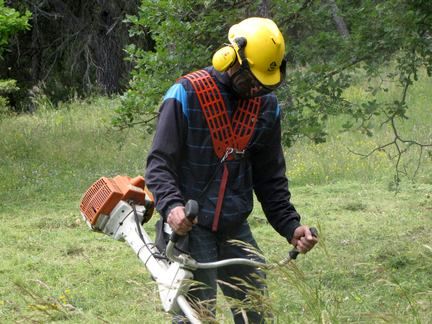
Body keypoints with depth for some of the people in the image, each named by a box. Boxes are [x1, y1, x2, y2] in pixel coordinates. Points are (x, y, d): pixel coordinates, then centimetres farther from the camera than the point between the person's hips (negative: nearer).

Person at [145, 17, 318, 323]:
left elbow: (271, 178, 13)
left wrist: (290, 227, 3)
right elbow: (159, 163, -13)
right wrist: (171, 205, -31)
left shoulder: (266, 105, 6)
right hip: (190, 228, -5)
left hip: (236, 229, 6)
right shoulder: (186, 96, -11)